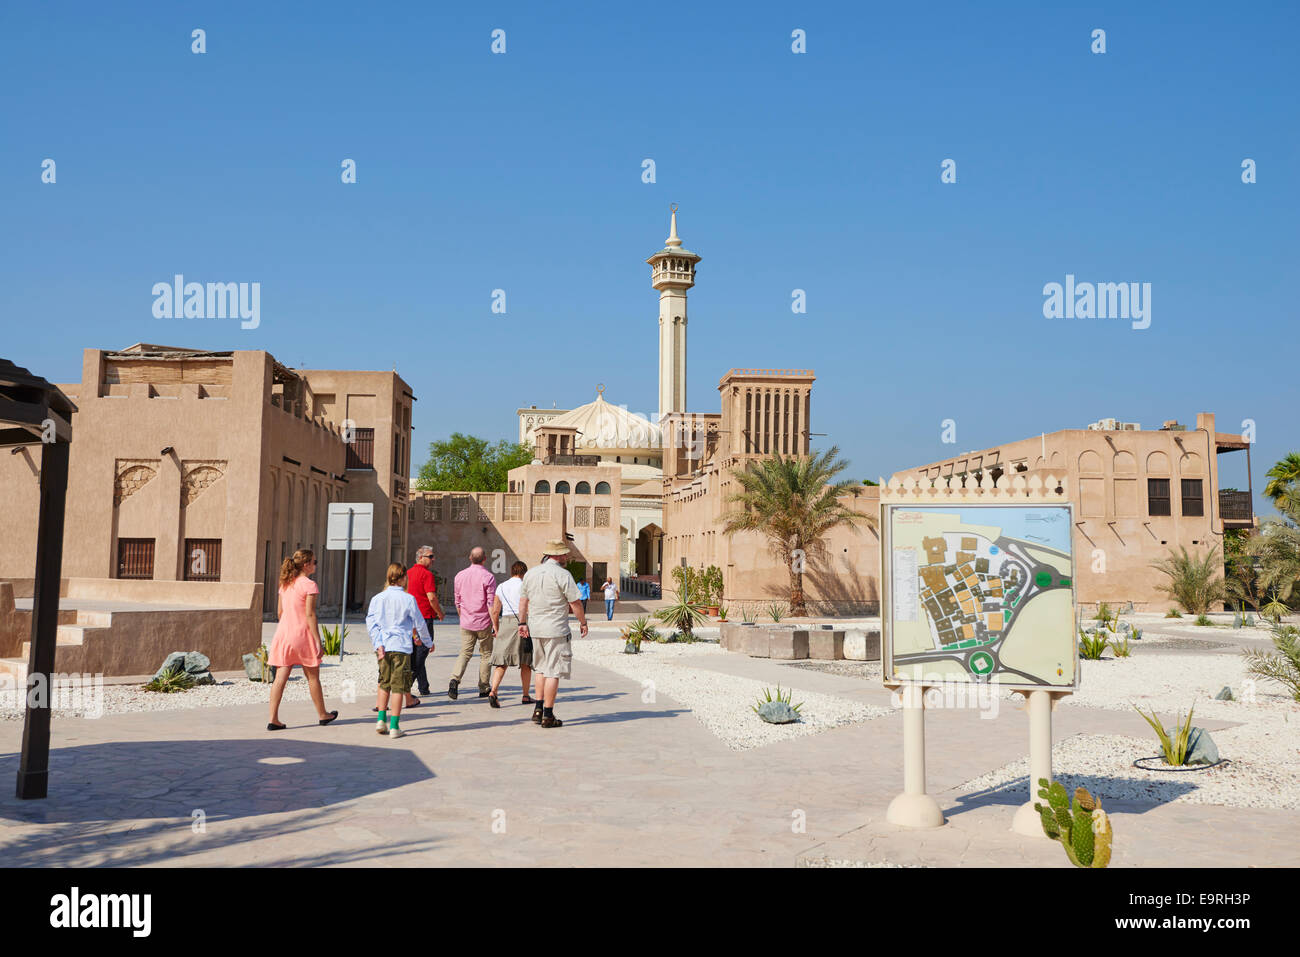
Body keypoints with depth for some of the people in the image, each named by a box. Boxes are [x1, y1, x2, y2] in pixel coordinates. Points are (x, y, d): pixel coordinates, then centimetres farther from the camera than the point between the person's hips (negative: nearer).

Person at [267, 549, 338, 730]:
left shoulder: (285, 584, 9)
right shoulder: (309, 585, -12)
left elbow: (279, 612, 13)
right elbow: (310, 615, -15)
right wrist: (318, 642, -13)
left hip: (283, 633, 6)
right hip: (302, 634, -6)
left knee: (280, 678, 4)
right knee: (312, 677, 9)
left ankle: (273, 719, 1)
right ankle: (322, 715, 23)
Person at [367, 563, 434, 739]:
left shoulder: (377, 598, 4)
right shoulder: (408, 599, -5)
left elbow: (371, 623, -2)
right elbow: (420, 624, 2)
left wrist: (378, 644, -6)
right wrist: (429, 643, 15)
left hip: (383, 648, 4)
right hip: (401, 647, -4)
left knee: (384, 683, 18)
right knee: (398, 685, 1)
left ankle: (381, 720, 12)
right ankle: (394, 727, 2)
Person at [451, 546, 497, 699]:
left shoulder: (460, 575, 4)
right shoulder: (488, 577, -12)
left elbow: (458, 602, 12)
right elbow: (491, 604, -14)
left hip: (466, 623, 4)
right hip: (484, 623, -3)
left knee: (465, 653, 8)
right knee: (485, 655, 10)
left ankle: (455, 679, -16)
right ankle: (484, 689, 16)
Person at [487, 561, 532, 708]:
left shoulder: (501, 587, 10)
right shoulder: (524, 586, -2)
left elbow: (495, 611, 6)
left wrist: (496, 630, 12)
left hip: (504, 624, 3)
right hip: (522, 623, -3)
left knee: (501, 662, -1)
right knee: (525, 663, 11)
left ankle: (493, 692, -21)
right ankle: (526, 696, 17)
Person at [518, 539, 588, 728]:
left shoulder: (531, 573, 7)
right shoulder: (562, 575, -12)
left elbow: (523, 600, 11)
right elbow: (575, 603, -10)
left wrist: (522, 623, 18)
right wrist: (583, 622, 3)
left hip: (536, 629, 6)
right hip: (556, 630, -6)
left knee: (540, 668, 19)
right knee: (553, 672, -2)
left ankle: (538, 709, 16)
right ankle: (548, 716, 0)